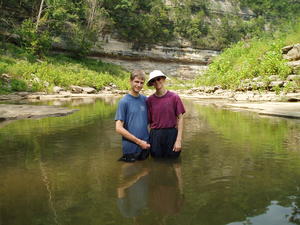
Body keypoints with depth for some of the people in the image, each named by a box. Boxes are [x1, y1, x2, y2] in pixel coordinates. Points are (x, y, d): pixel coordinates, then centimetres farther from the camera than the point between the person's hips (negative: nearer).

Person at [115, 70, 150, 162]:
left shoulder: (145, 99, 3)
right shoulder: (124, 101, -9)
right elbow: (119, 128, -13)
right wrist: (139, 141, -13)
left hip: (145, 147, 5)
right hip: (131, 148, -5)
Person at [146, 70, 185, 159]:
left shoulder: (174, 97, -4)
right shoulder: (150, 100, 1)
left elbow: (180, 118, -3)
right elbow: (149, 121, 5)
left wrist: (178, 140, -8)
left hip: (171, 134, -1)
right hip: (155, 135, 1)